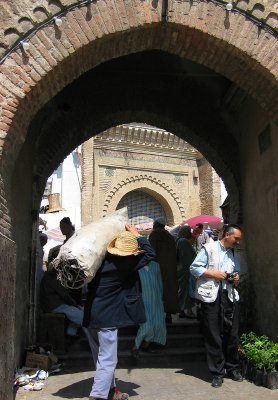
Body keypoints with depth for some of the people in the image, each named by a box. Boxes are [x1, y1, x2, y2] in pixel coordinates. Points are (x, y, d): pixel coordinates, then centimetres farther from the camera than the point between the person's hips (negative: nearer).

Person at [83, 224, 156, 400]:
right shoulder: (125, 264, -16)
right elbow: (150, 254, -9)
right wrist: (137, 236, -1)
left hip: (91, 316, 7)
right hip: (107, 318, -7)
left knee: (101, 357, 19)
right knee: (107, 360, 1)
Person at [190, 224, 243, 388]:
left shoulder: (234, 255, 19)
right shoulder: (209, 248, -1)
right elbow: (194, 267, -6)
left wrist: (236, 279, 7)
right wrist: (213, 274, -13)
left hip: (229, 296, 5)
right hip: (211, 296, -5)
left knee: (232, 334, 8)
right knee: (213, 335, 1)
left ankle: (233, 368, 27)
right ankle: (217, 372, 12)